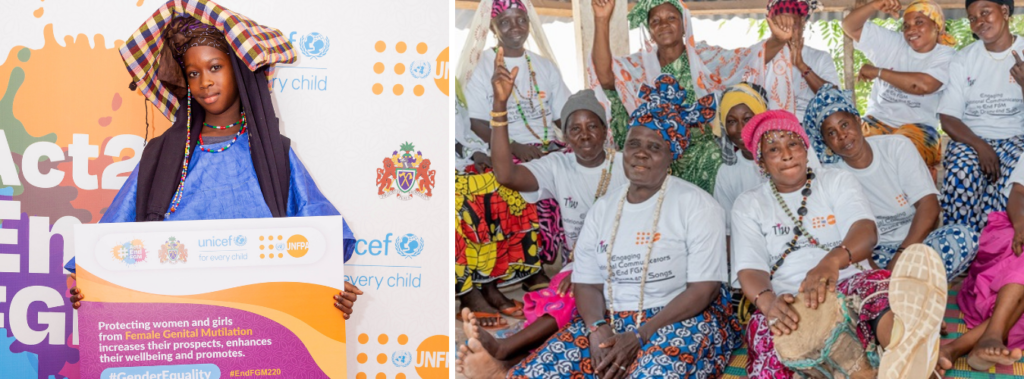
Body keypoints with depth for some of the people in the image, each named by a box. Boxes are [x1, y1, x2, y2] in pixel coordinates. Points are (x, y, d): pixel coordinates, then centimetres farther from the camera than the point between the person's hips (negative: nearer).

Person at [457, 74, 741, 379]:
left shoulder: (697, 205, -5)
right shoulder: (604, 208, 10)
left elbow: (704, 288, -12)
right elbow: (587, 282, 8)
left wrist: (640, 336, -21)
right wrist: (597, 329, -16)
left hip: (686, 319, -5)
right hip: (613, 322, 5)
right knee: (558, 354, -25)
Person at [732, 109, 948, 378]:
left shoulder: (837, 180, 14)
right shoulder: (748, 205, 13)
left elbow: (865, 230, -6)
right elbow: (750, 269, -2)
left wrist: (833, 260, -32)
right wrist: (768, 301, -28)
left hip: (847, 286, 1)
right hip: (789, 303, 0)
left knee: (879, 285, -37)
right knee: (764, 327, -38)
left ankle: (905, 346, -69)